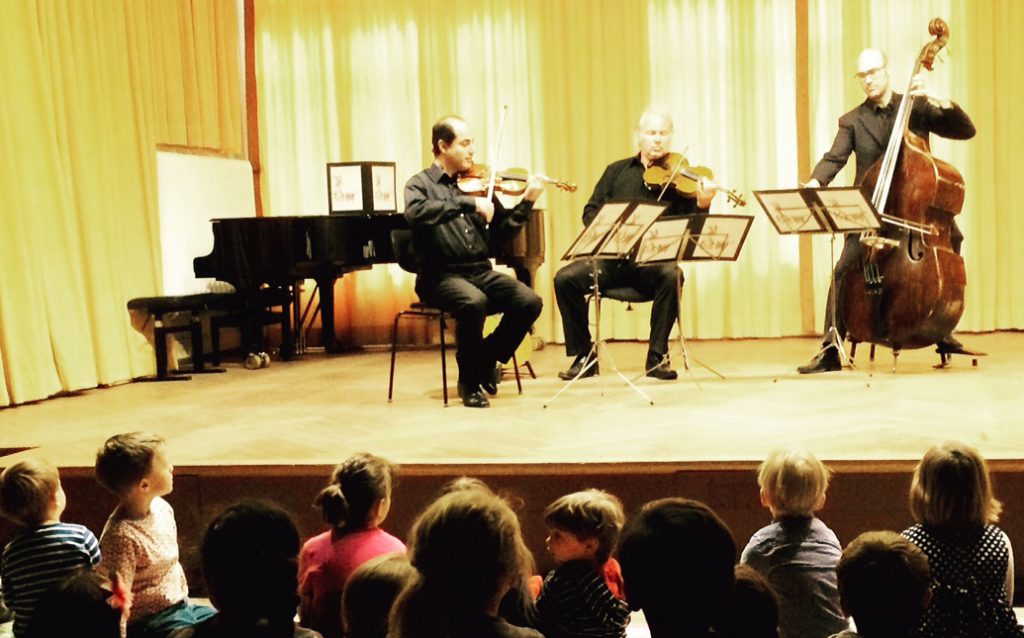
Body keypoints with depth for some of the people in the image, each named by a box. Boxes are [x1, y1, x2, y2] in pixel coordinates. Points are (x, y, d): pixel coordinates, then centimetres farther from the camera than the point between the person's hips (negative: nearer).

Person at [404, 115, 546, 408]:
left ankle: (488, 361, 8)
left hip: (481, 272, 5)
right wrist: (469, 203, -25)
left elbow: (500, 233, 13)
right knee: (474, 302, -35)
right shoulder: (420, 183, 2)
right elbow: (416, 214, -22)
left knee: (529, 301, -18)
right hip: (440, 276, -5)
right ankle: (469, 381, -11)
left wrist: (527, 202, 3)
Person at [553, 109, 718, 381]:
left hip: (653, 259, -2)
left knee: (672, 276, -35)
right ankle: (583, 356, -5)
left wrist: (702, 205, -23)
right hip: (612, 259, 2)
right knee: (565, 278, -21)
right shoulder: (616, 171, 16)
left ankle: (657, 356, -17)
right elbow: (590, 212, 11)